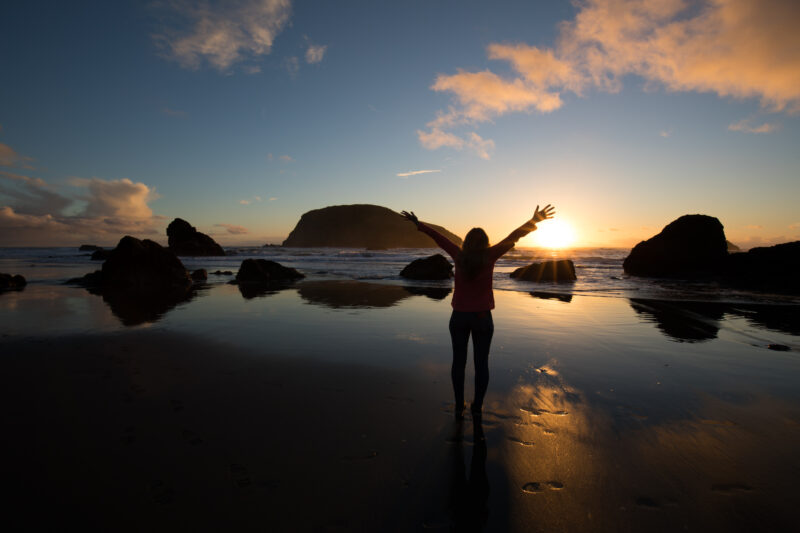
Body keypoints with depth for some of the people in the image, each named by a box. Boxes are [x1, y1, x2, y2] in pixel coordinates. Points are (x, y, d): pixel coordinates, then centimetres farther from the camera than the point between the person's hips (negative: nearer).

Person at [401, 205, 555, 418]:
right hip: (482, 318, -1)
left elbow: (438, 237, 2)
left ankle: (459, 406, 18)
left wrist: (418, 223, 9)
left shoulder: (459, 256, -6)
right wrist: (534, 221, -12)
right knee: (481, 363, 10)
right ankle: (477, 408, 17)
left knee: (459, 361, 11)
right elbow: (513, 237, -12)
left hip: (459, 317, 2)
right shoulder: (489, 257, -10)